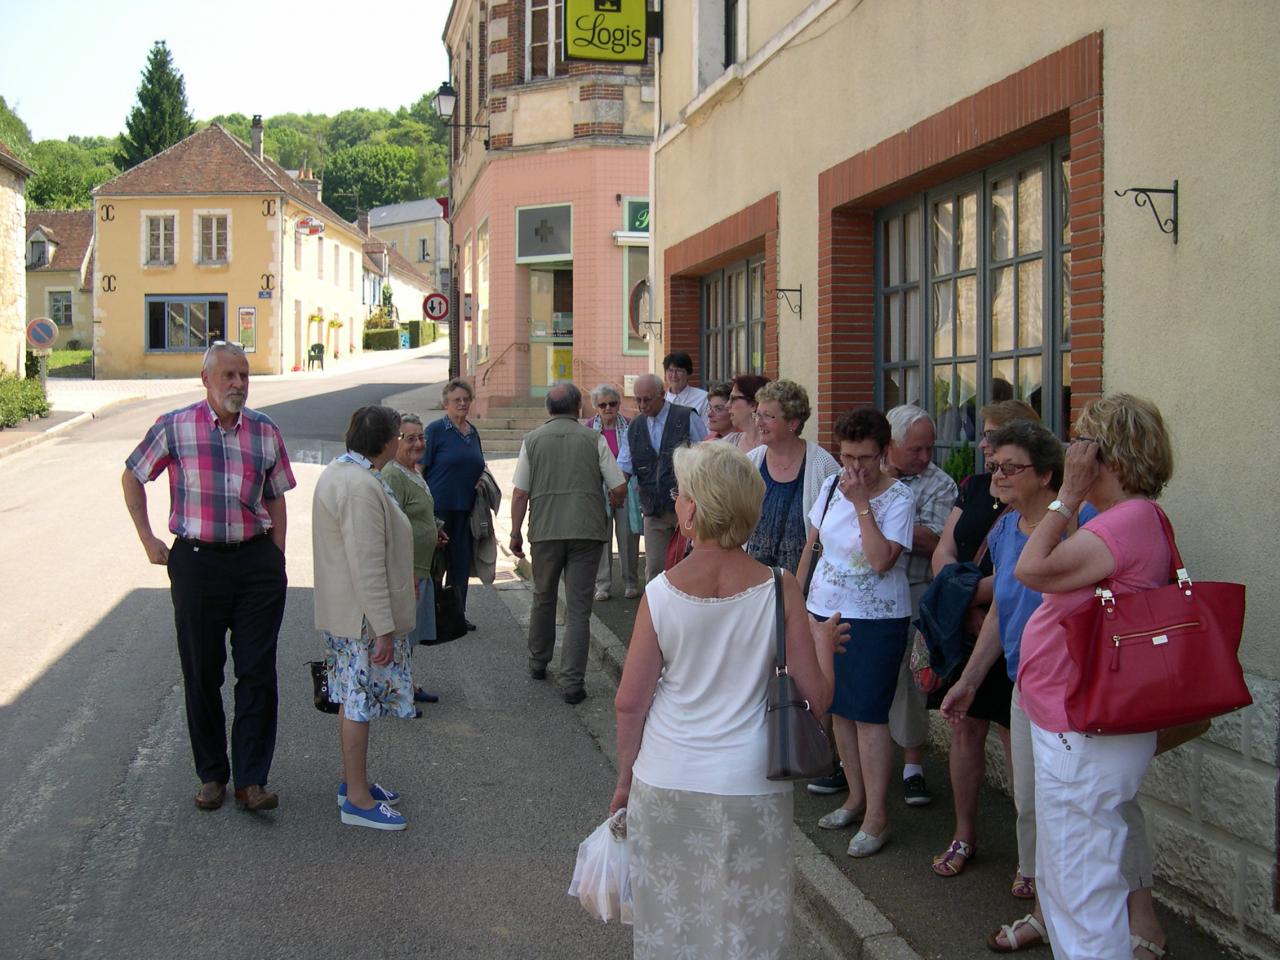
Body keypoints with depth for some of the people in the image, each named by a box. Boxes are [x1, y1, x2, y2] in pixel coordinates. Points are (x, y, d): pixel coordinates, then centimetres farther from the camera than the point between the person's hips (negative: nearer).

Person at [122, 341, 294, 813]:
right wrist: (148, 540, 5)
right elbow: (132, 477, 10)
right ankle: (212, 775, 22)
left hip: (256, 561, 2)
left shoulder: (265, 431, 4)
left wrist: (277, 558, 6)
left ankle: (251, 780, 7)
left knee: (258, 672, -1)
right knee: (202, 674, 8)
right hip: (197, 561, -1)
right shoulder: (175, 427, -3)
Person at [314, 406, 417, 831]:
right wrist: (384, 628, -24)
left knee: (354, 699, 19)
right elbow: (368, 565, -26)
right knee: (359, 704, -2)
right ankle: (358, 801, 8)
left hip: (344, 612, 11)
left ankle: (354, 781, 32)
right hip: (363, 617, -11)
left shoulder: (337, 472, 11)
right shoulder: (362, 486, -24)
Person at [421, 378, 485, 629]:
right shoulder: (435, 430, -6)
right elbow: (420, 468, -8)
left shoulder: (473, 432, 14)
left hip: (466, 509, 6)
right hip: (440, 507, -6)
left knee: (462, 563, 10)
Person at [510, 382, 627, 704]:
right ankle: (573, 683, -1)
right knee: (578, 607, 1)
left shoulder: (533, 440, 3)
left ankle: (538, 664, 36)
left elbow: (519, 493, 1)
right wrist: (612, 507, 20)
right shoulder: (593, 439, 0)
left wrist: (516, 533, 10)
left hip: (546, 532, 2)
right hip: (587, 531, -1)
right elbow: (619, 488, -2)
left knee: (543, 600, 21)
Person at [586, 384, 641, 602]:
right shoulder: (589, 428, 2)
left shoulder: (628, 426, 1)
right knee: (601, 535, 2)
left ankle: (631, 583, 14)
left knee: (628, 535, 1)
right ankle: (602, 584, 11)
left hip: (626, 487, 0)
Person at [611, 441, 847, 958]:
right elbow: (816, 697, -9)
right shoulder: (779, 589, -11)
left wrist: (626, 779, 10)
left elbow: (629, 702, -6)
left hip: (665, 785, 0)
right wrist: (823, 641, 11)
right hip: (750, 789, 0)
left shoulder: (662, 592, -11)